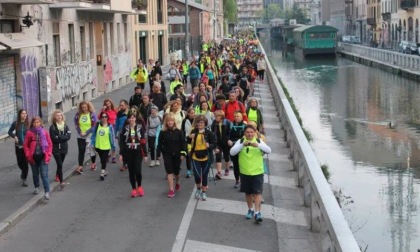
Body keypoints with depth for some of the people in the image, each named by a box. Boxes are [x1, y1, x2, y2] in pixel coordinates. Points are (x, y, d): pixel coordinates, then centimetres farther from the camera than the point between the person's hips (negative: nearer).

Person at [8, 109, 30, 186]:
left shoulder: (28, 123, -7)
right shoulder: (15, 123, -4)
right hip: (18, 146, 2)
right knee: (20, 162, 10)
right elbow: (10, 132, 8)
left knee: (25, 163, -3)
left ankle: (24, 180, 8)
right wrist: (14, 136, -9)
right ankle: (23, 171, 44)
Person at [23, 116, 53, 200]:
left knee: (44, 174, -7)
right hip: (33, 157, 1)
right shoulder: (29, 133, -2)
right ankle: (37, 187, 39)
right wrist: (28, 156, -6)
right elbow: (25, 145, 1)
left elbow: (50, 144, 3)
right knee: (35, 173, 17)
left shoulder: (45, 132, -1)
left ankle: (47, 192, -9)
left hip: (43, 156, -1)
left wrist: (48, 155, -5)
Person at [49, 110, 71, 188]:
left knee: (60, 163, 16)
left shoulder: (65, 126, 4)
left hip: (64, 148, 4)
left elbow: (68, 136, -7)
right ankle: (61, 181, -17)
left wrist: (59, 137, -14)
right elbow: (53, 138, -14)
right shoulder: (52, 127, -6)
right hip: (55, 148, -4)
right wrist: (62, 137, -12)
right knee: (59, 164, -13)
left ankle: (57, 175, 42)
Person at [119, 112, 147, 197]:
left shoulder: (140, 127, -1)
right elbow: (122, 142, 3)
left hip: (138, 152, -2)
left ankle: (139, 187, 11)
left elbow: (143, 142, 0)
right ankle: (134, 189, 16)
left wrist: (145, 154, 0)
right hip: (128, 153, 2)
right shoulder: (125, 128, 1)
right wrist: (121, 154, -2)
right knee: (131, 171, 5)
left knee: (137, 170, -13)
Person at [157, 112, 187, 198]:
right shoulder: (163, 132, -4)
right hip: (167, 155, 0)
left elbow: (183, 143, -4)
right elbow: (160, 144, 2)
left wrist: (183, 153, -9)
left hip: (177, 155, 0)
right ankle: (171, 190, -9)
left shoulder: (179, 132, -6)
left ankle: (177, 183, 44)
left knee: (176, 171, 14)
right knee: (169, 172, -8)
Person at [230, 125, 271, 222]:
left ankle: (257, 212, -8)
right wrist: (242, 145, -29)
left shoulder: (259, 141, -1)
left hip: (257, 172, -2)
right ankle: (250, 209, 32)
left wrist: (258, 145, -32)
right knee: (248, 192, 14)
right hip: (245, 172, 2)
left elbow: (268, 150, -16)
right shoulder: (240, 141, -1)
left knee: (257, 192, -9)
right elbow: (232, 152, -15)